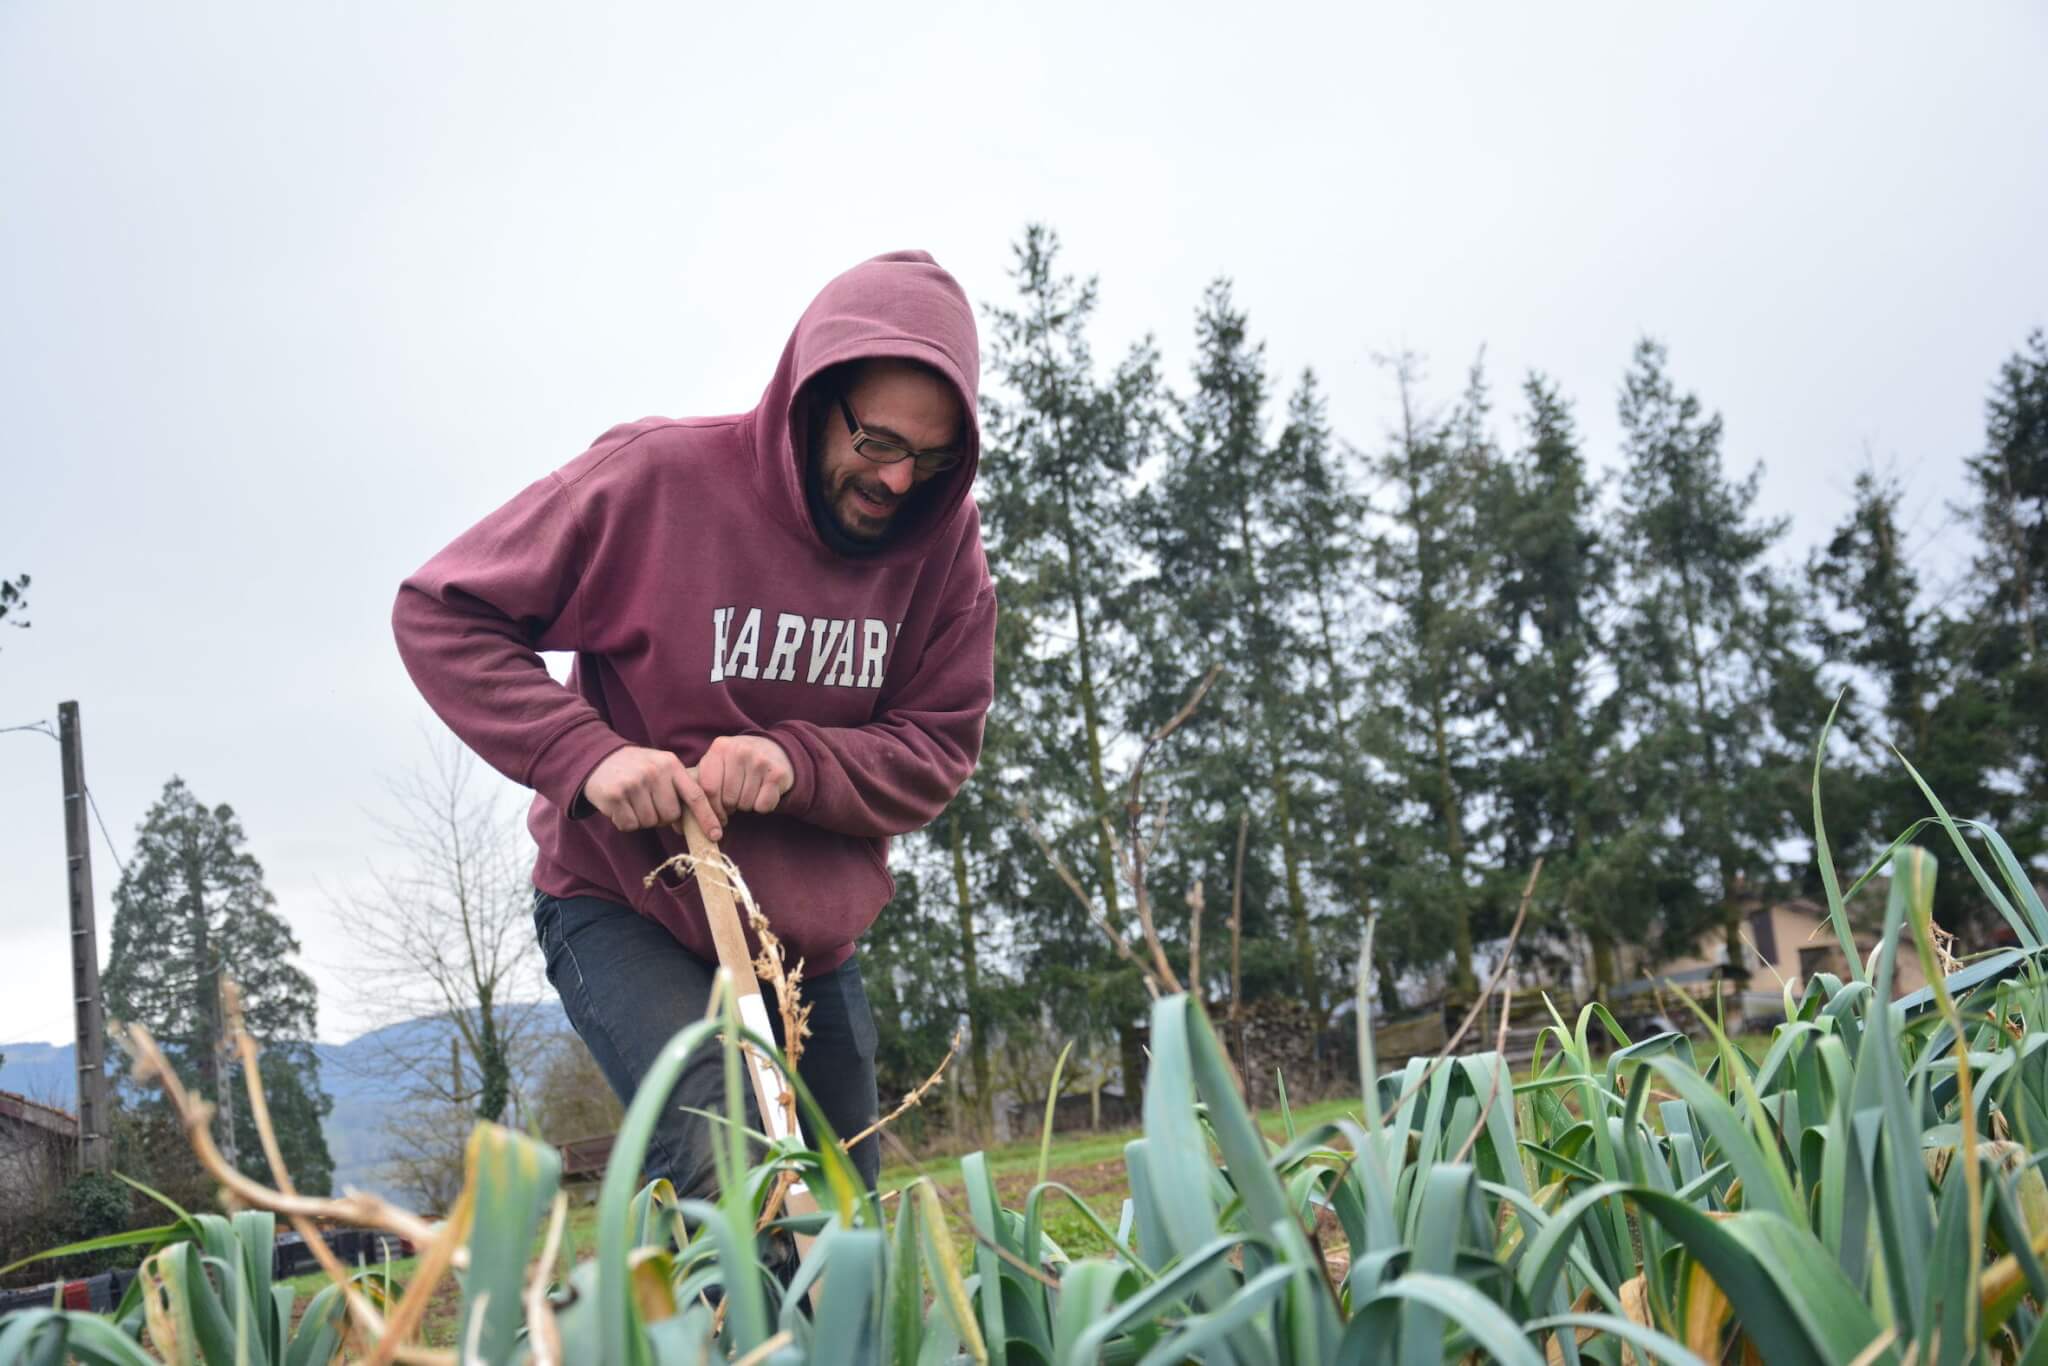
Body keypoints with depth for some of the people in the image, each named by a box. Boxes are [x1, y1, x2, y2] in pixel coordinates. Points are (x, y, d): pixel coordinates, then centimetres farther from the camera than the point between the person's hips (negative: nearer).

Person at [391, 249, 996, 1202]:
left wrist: (796, 762, -26)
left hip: (811, 939, 5)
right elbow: (440, 612, -11)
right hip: (626, 908, -4)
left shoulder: (941, 537, -6)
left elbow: (938, 747, -5)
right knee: (732, 1175, -27)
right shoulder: (656, 478, -17)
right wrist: (585, 753, -25)